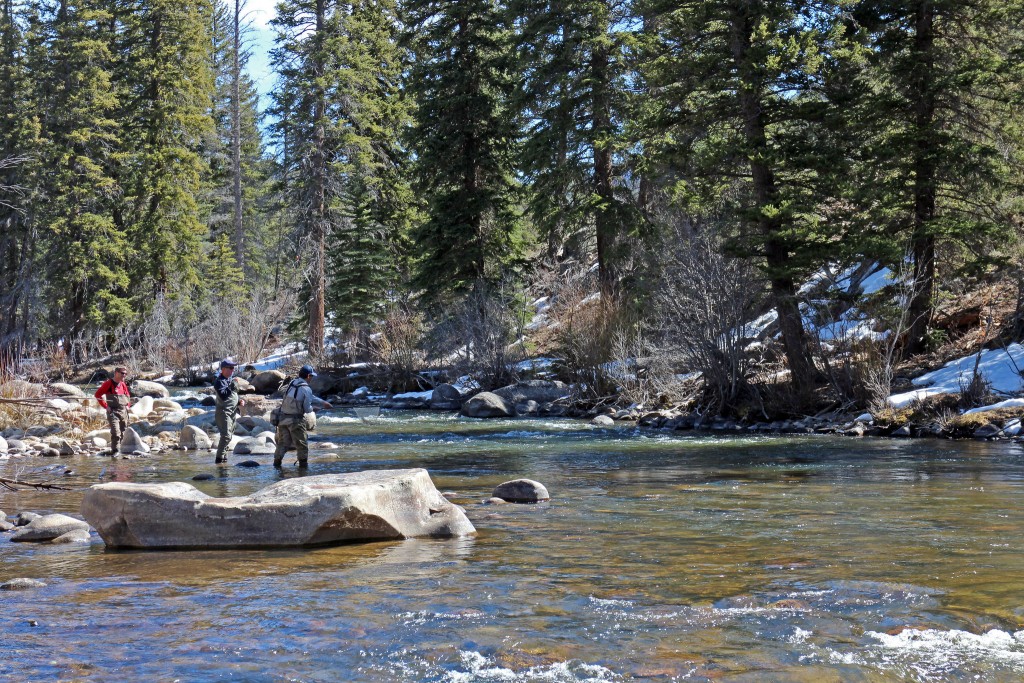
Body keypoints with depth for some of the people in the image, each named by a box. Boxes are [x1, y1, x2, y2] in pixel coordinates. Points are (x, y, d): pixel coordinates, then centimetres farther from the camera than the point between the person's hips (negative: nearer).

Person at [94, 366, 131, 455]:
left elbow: (128, 396, 29)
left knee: (122, 433, 8)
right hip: (113, 411, -7)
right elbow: (97, 394, -8)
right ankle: (115, 451, -14)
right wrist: (105, 406, -10)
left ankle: (115, 450, 18)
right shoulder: (108, 384, -6)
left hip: (124, 411, 7)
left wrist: (128, 405, 14)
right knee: (115, 432, -18)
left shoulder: (123, 384, 12)